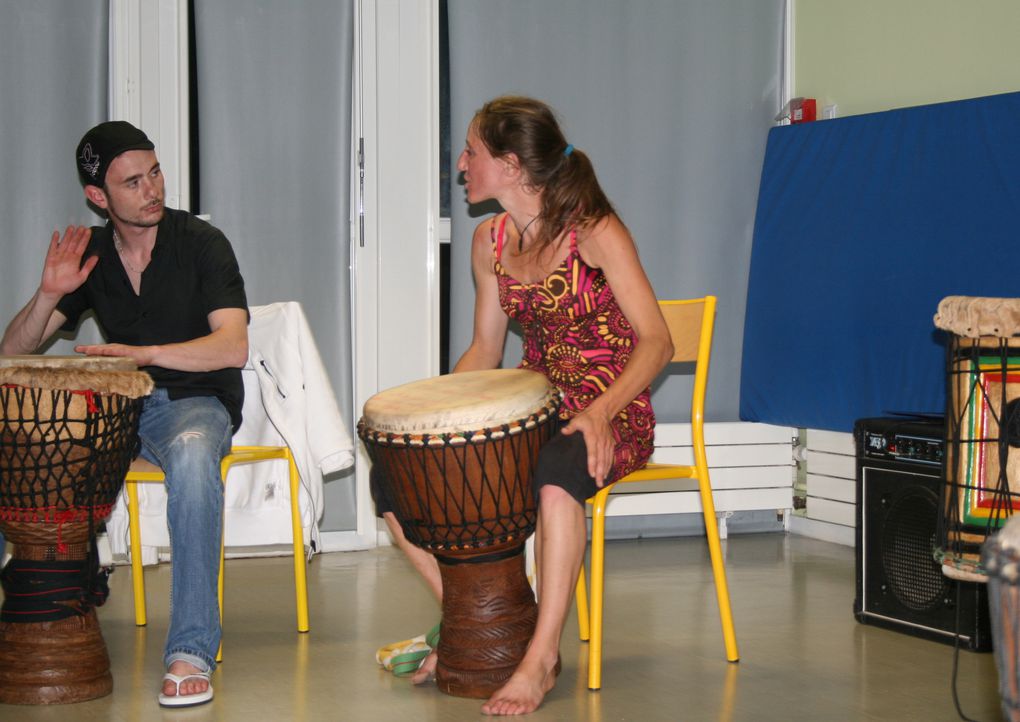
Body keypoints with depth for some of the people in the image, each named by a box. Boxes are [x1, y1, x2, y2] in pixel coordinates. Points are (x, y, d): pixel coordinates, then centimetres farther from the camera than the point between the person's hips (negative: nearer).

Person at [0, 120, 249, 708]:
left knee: (191, 454, -40)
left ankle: (192, 651, -39)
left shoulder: (201, 243, -6)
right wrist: (49, 295, -11)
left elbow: (233, 347, -17)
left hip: (194, 401, -4)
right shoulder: (90, 254, 7)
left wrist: (146, 353, -29)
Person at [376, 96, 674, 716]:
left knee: (557, 471, -41)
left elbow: (656, 341, -17)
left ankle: (541, 658, -30)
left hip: (610, 415, -7)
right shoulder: (491, 242, 8)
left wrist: (599, 412, -33)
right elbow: (485, 350, 15)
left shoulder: (595, 231, -12)